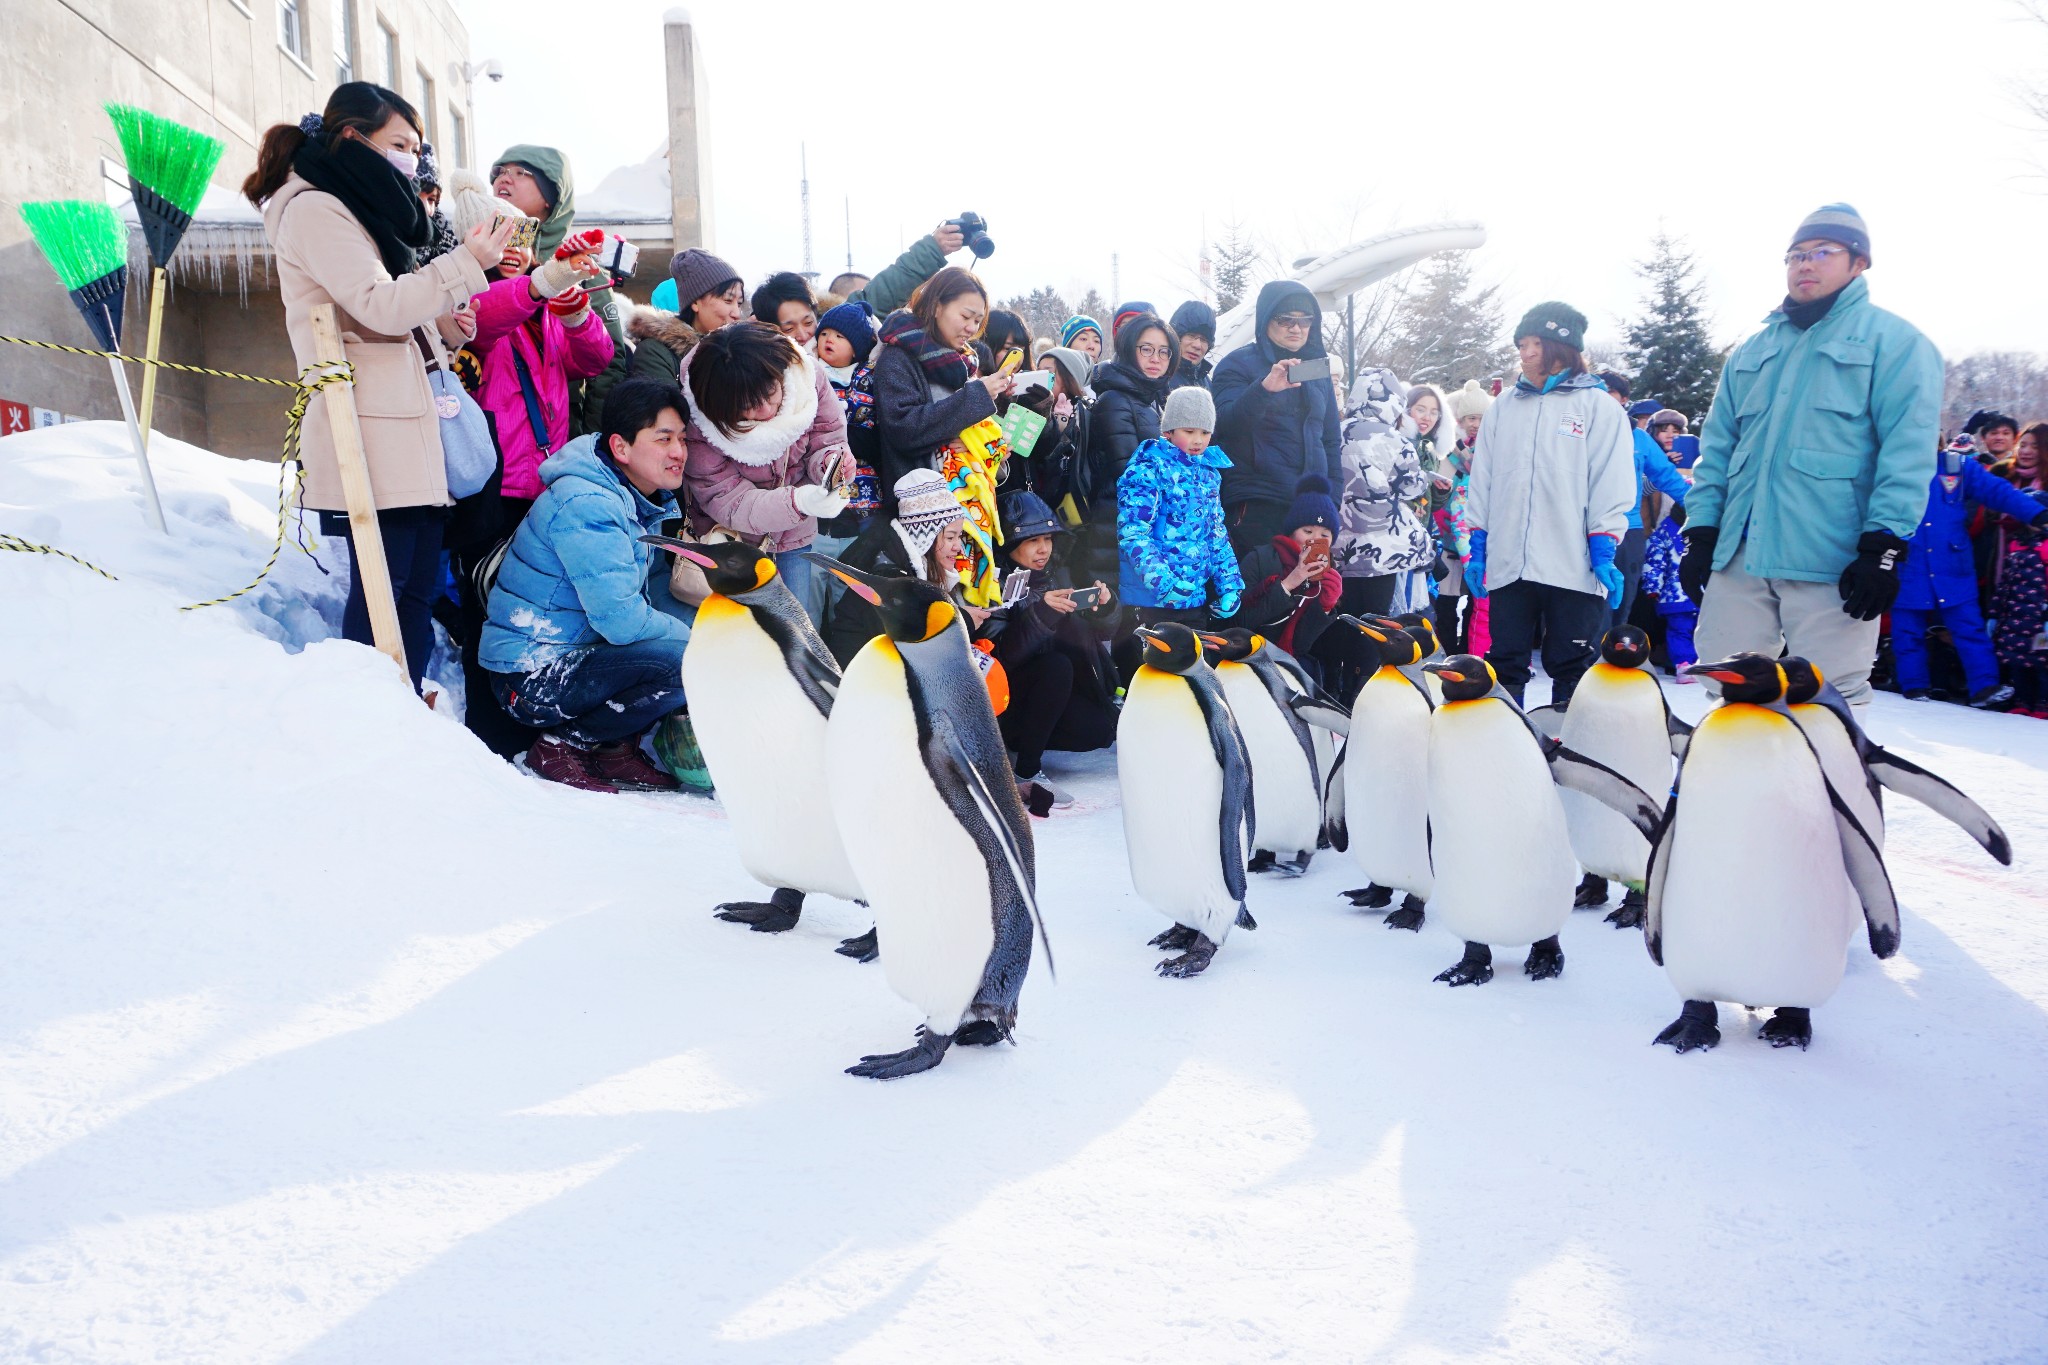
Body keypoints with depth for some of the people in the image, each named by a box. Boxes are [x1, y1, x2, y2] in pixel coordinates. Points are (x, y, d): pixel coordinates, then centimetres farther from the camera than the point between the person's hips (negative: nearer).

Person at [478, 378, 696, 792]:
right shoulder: (585, 505, -21)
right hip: (531, 679, -9)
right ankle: (561, 745, -8)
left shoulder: (640, 498, 8)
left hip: (580, 652, 9)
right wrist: (694, 637, -11)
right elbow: (621, 621, -25)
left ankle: (613, 747, 6)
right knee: (686, 662, -27)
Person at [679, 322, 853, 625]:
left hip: (792, 532, 3)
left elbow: (828, 439, -8)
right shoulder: (700, 422, -28)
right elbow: (727, 501, -28)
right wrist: (797, 502, -44)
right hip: (731, 536, -2)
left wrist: (831, 462, -34)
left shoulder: (806, 376, -21)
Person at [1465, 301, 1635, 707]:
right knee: (1506, 665, 6)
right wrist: (1477, 548, 11)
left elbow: (1610, 486, -2)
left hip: (1574, 567, -3)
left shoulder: (1598, 406, 4)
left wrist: (1603, 553, -9)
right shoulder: (1504, 407, 15)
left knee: (1571, 672, 2)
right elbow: (1483, 480, 16)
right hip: (1508, 563, 4)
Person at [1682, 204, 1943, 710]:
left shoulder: (1892, 340, 3)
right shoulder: (1753, 352, 21)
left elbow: (1908, 453, -7)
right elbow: (1717, 447, 19)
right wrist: (1701, 531, 9)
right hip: (1738, 555, 6)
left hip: (1833, 567, -5)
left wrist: (1883, 546, -16)